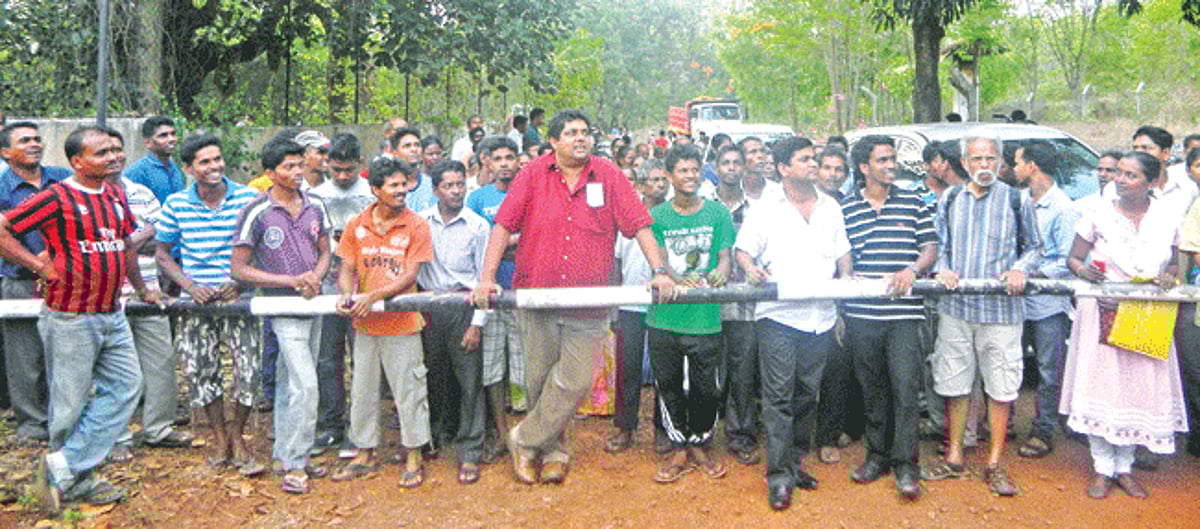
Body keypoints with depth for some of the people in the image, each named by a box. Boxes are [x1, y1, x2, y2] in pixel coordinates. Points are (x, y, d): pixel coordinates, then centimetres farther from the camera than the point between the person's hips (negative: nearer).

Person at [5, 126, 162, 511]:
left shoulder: (115, 195, 9)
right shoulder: (57, 198, -13)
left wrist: (142, 289, 30)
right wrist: (42, 265, -14)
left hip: (112, 315, 7)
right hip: (71, 319, -7)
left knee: (125, 388, 5)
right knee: (70, 403, 4)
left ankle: (64, 466, 12)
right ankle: (77, 483, 20)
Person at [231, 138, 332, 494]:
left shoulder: (314, 206, 6)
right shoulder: (257, 212, -9)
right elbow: (239, 269, -9)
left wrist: (315, 277, -9)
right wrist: (291, 281, -16)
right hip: (283, 307, -5)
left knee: (290, 384, 15)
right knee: (306, 385, -12)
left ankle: (286, 454, 27)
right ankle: (295, 464, 1)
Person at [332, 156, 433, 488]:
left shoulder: (416, 226, -6)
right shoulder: (357, 226, 4)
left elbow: (410, 275, -12)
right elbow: (347, 268, 6)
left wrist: (373, 296, -23)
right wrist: (346, 294, -16)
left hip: (402, 323, -4)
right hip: (365, 324, 4)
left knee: (408, 389, 3)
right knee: (362, 390, 13)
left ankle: (413, 457, 18)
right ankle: (365, 454, 28)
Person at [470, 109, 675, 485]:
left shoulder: (608, 176, 3)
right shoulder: (534, 174, 2)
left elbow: (639, 225, 2)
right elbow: (504, 225, -1)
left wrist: (659, 271, -8)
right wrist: (487, 279, -10)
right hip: (535, 297, 0)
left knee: (574, 382, -4)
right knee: (540, 379, 8)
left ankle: (525, 440, 16)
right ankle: (554, 451, 27)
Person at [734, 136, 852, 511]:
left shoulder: (830, 208, 15)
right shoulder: (766, 209, 3)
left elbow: (842, 251, 21)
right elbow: (743, 248, 2)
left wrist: (847, 279, 3)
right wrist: (751, 268, -18)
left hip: (820, 316, 5)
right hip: (778, 314, -4)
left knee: (807, 395, 11)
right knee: (778, 396, -6)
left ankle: (794, 463, 24)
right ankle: (778, 476, -2)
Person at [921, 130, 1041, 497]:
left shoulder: (1017, 201, 3)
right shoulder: (949, 200, 10)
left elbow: (1034, 247, 9)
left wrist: (1020, 269, -10)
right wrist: (943, 270, -5)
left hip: (1002, 309, -2)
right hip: (955, 306, 2)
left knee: (1001, 387, 2)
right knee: (954, 384, 8)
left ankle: (995, 463, 15)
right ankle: (954, 457, 22)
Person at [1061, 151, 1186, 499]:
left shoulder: (1166, 220, 3)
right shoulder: (1098, 215, -4)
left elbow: (1171, 262, 15)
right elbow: (1073, 258, -1)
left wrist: (1169, 275, -8)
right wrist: (1083, 269, -23)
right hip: (1102, 313, -2)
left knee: (1139, 387, 4)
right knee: (1100, 383, -2)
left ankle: (1124, 467, 19)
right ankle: (1102, 467, 11)